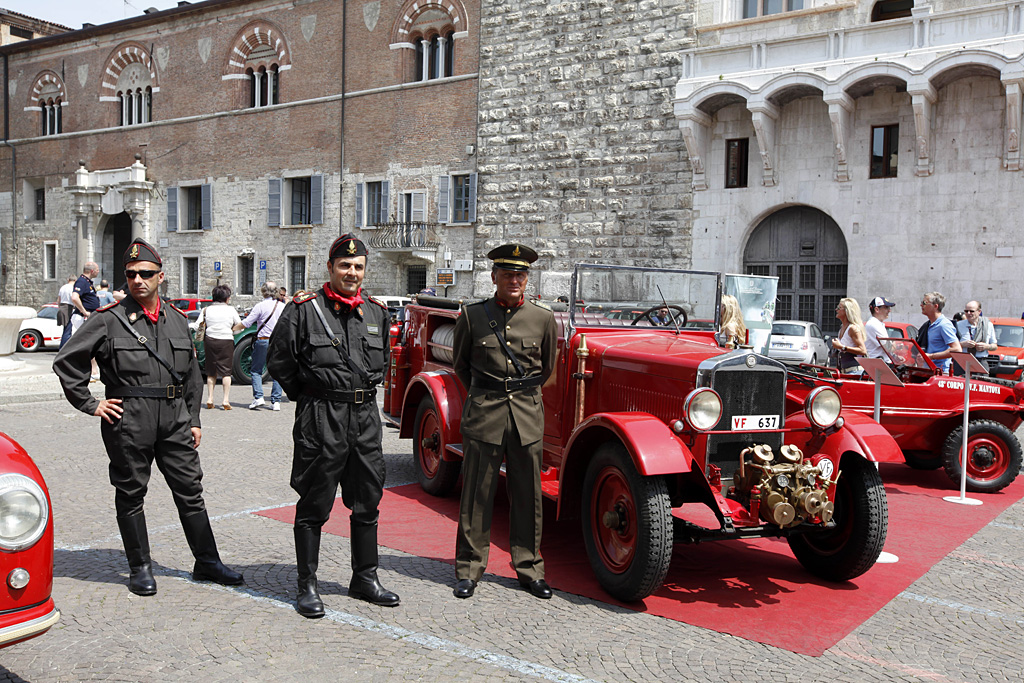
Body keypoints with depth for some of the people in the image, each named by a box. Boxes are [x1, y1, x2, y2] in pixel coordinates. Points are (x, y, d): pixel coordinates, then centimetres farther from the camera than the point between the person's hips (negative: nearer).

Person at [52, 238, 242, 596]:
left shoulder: (177, 320, 11)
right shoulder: (108, 319, -3)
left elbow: (192, 374, 18)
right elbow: (66, 361, -1)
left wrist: (193, 419, 14)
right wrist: (90, 404, -5)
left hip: (174, 418, 4)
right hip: (128, 420, -3)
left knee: (190, 490, 7)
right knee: (130, 494, 6)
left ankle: (207, 561, 16)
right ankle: (140, 568, 20)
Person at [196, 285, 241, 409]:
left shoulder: (207, 309, 3)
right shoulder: (231, 309, -1)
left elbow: (200, 325, 1)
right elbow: (240, 325, 3)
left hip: (210, 340, 2)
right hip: (226, 341, -2)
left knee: (211, 371, 12)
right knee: (225, 371, 1)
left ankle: (209, 399, 12)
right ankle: (226, 400, -3)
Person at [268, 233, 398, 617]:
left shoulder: (376, 312, 10)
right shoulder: (303, 309, -5)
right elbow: (278, 361, -1)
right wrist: (308, 396, 1)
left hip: (366, 417, 5)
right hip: (321, 420, -5)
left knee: (367, 502, 12)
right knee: (314, 506, 3)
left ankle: (364, 579, 27)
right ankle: (307, 586, 15)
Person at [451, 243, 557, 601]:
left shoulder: (543, 318, 3)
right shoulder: (472, 316, 1)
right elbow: (460, 362, 15)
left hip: (528, 414, 2)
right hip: (483, 413, -1)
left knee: (527, 494, 8)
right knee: (477, 493, 3)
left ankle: (529, 568, 20)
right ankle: (469, 568, 16)